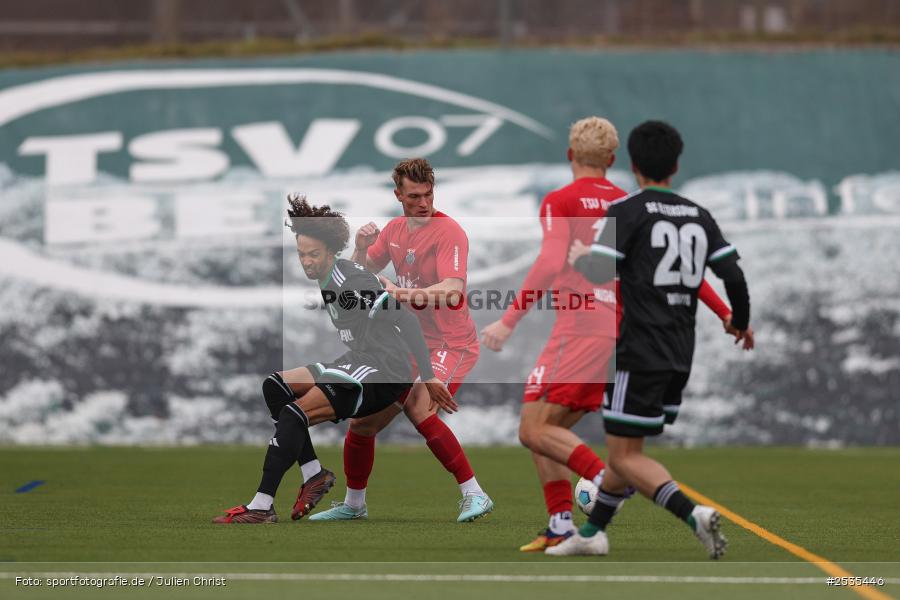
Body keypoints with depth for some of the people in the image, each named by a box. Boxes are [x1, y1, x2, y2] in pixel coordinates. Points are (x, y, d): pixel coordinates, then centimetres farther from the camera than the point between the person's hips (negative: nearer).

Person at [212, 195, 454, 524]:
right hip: (357, 363, 11)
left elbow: (406, 321, -19)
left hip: (384, 378, -11)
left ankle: (261, 507, -25)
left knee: (294, 413, -23)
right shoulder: (328, 279, 13)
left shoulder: (350, 283, -17)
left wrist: (428, 377, -20)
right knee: (274, 386, 7)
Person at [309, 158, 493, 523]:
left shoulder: (448, 232, -15)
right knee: (363, 422, 8)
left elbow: (453, 290, -28)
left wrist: (405, 294, -40)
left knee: (418, 409, -31)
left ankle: (474, 495, -26)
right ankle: (353, 504, 29)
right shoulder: (393, 230, 9)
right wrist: (361, 248, -3)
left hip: (450, 345, -8)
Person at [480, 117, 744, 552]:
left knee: (534, 430, -8)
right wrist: (726, 314, 22)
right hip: (619, 333, 7)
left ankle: (604, 477, -27)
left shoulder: (560, 202, 0)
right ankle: (560, 524, 1)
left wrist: (508, 322, -17)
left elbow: (550, 264, -15)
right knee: (547, 432, 12)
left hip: (580, 328, -7)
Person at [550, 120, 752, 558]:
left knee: (625, 456, -4)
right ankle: (592, 533, 26)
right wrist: (741, 322, 22)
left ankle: (694, 514, -23)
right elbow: (733, 274, 5)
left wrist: (580, 258, 5)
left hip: (640, 353, -7)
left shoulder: (627, 211, -8)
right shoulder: (698, 216, 8)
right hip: (680, 356, 7)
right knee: (627, 448, 19)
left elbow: (600, 273, -18)